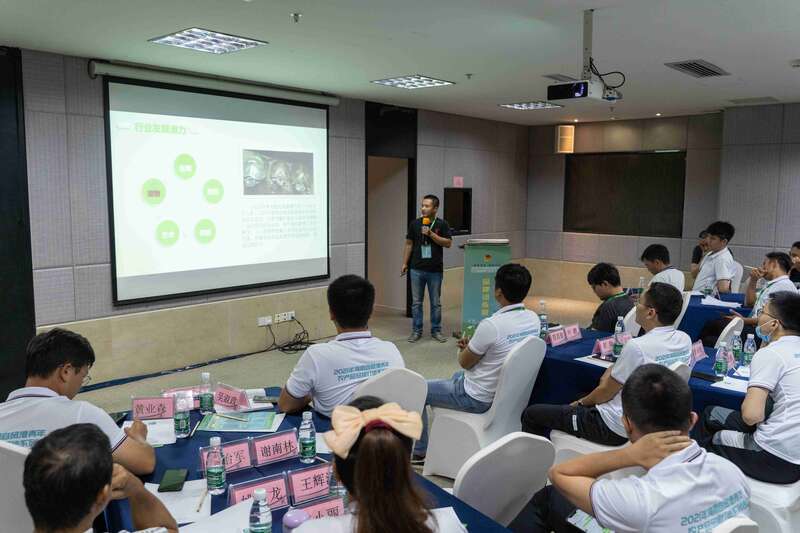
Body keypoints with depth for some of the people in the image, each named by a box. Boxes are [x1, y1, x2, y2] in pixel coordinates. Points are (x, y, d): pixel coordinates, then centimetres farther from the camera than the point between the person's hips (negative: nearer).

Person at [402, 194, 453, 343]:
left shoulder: (442, 224, -1)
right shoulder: (415, 224, 4)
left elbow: (448, 243, -7)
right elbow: (409, 244, 9)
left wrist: (431, 234, -16)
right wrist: (404, 263, 5)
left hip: (435, 270, -1)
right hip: (417, 269, 1)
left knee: (436, 302, 8)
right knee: (416, 302, 6)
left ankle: (436, 331, 20)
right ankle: (416, 331, 16)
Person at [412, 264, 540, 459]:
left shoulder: (491, 325, -31)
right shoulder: (534, 319, -8)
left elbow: (465, 362, -13)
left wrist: (464, 347, 7)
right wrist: (472, 345, 5)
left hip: (478, 399, -8)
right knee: (457, 376, 35)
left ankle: (419, 451, 25)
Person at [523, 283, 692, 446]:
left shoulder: (637, 346, -27)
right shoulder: (685, 340, -4)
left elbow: (606, 392, -14)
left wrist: (580, 403, 4)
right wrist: (614, 374, 2)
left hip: (615, 430, -9)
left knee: (531, 414, 2)